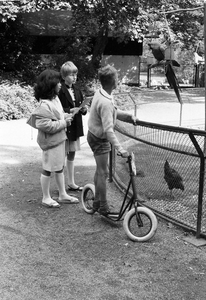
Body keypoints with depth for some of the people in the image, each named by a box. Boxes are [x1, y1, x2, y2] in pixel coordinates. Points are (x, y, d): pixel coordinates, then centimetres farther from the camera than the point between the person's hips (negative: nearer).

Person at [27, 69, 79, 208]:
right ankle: (46, 198, 19)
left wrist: (66, 116, 0)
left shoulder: (55, 98, 7)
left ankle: (63, 195, 30)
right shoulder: (44, 104, -23)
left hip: (60, 138, 10)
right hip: (51, 141, -10)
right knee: (48, 169, 4)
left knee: (60, 167, 17)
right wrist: (63, 123, -21)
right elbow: (44, 125, -28)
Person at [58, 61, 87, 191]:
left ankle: (71, 183, 27)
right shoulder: (60, 91, -14)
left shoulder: (77, 90, 9)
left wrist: (83, 109, -6)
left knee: (72, 155, 16)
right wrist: (70, 111, -27)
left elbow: (81, 105, 15)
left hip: (75, 126, 7)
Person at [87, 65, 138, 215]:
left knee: (99, 170, 19)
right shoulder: (105, 103, -30)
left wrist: (129, 116, 1)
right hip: (100, 139, -10)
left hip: (94, 134, 10)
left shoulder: (100, 93, -1)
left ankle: (97, 202, 32)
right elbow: (108, 130, -33)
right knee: (103, 173, -1)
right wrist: (120, 149, -35)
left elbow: (114, 111, 12)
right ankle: (104, 208, 9)